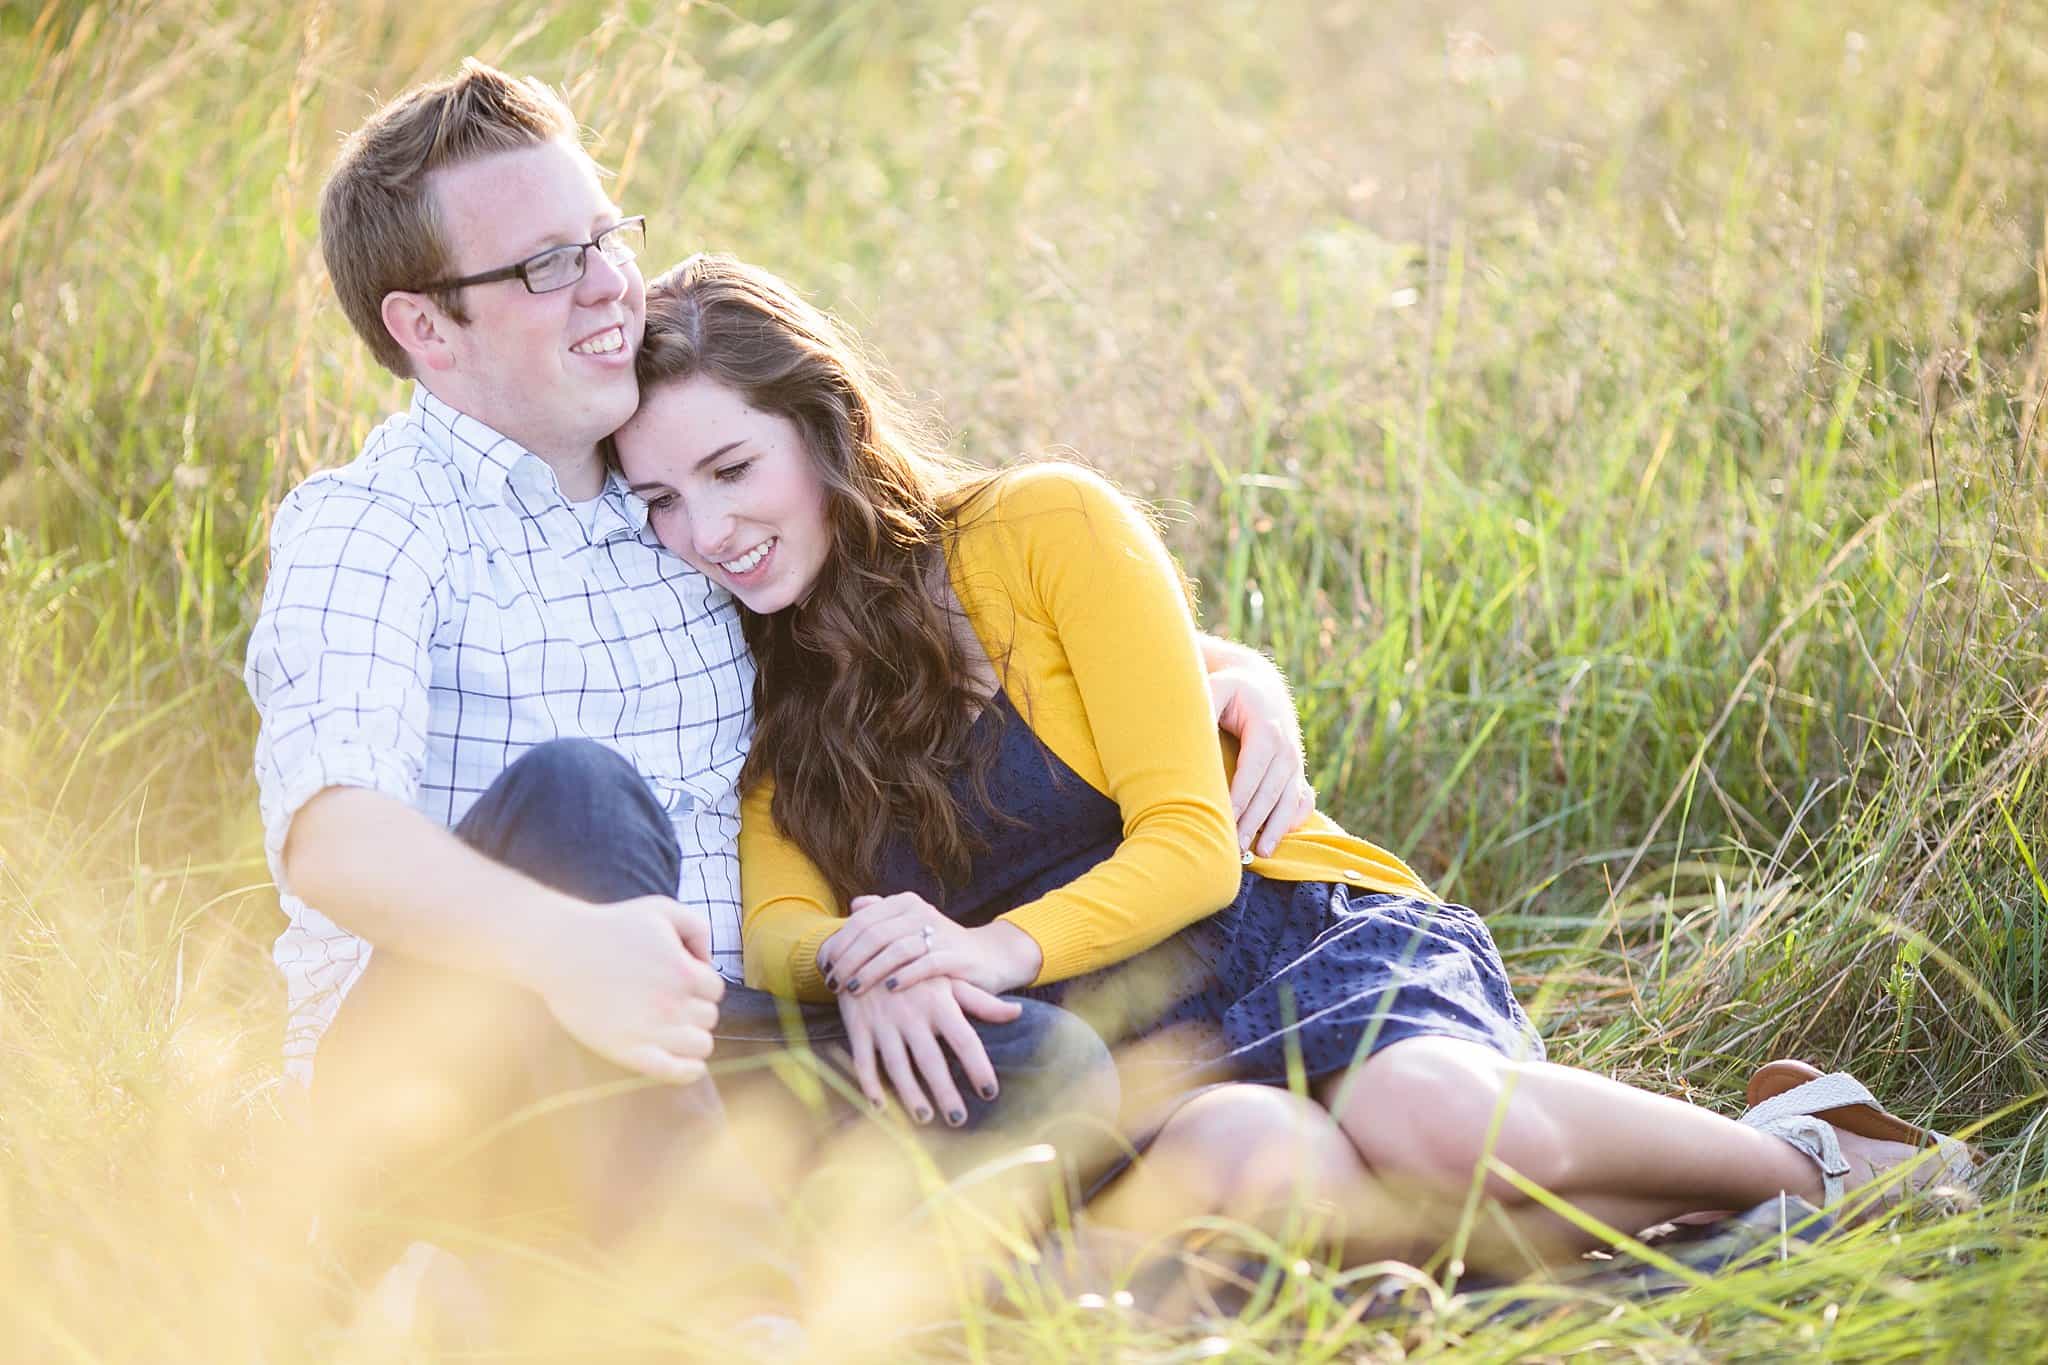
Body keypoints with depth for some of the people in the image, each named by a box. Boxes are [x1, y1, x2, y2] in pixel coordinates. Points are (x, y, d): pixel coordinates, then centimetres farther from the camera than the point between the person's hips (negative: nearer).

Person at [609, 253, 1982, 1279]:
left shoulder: (1044, 528, -7)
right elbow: (781, 922, -3)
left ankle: (1805, 1157, -9)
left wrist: (1001, 948, -29)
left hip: (1296, 938, -2)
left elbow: (1190, 845, -11)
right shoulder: (742, 674, 7)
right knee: (1245, 1161, -36)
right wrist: (861, 963, -28)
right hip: (1111, 1048, 2)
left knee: (1425, 1120, -37)